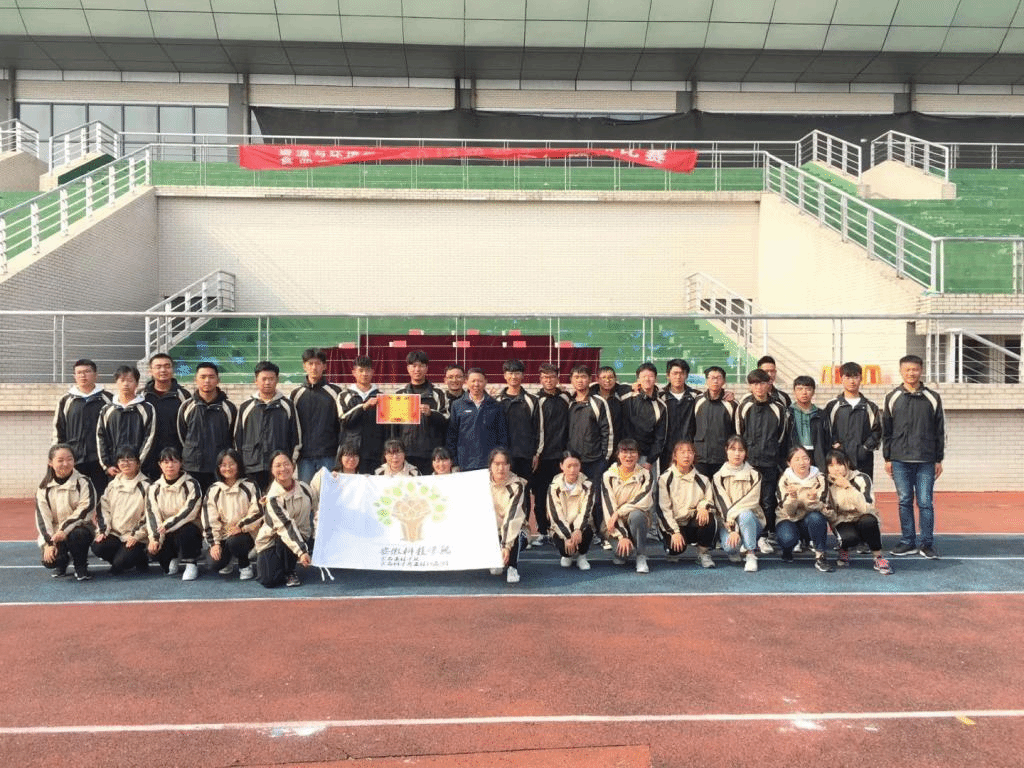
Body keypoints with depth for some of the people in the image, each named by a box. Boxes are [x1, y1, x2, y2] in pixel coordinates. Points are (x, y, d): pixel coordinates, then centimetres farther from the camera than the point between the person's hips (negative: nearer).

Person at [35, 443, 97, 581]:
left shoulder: (84, 483, -4)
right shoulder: (45, 487, 3)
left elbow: (85, 510, -13)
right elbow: (42, 517, -2)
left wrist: (65, 530, -24)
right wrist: (48, 543, -13)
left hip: (78, 528, -2)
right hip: (53, 532, 2)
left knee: (78, 535, -38)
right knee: (49, 559, -26)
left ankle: (81, 567, -7)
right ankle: (62, 563, 15)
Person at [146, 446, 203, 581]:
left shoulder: (191, 484, -5)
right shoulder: (155, 487, 8)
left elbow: (189, 511, -15)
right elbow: (151, 514, -2)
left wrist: (167, 525, -23)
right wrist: (154, 538, -15)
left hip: (189, 528, -4)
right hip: (165, 534, 4)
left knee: (184, 531, -37)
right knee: (154, 548, -24)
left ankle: (191, 564, -13)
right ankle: (172, 559, 12)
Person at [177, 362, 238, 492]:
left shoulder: (230, 408, 5)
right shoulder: (186, 408, 8)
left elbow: (236, 439, 10)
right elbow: (181, 437, 16)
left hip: (220, 471, -1)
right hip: (191, 470, 1)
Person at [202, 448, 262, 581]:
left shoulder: (249, 486, -3)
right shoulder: (214, 490, 4)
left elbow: (258, 512, -8)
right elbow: (209, 520, 0)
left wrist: (241, 526, -17)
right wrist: (214, 543, -8)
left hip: (245, 533, -3)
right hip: (222, 534, 3)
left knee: (233, 541, -35)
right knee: (215, 563, -19)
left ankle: (245, 566, -4)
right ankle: (227, 565, 19)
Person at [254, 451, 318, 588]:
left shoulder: (304, 488, -6)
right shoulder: (272, 497, -19)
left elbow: (318, 508, 10)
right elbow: (285, 526, -28)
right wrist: (301, 552, -37)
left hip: (299, 536, 2)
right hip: (271, 539, -2)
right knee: (268, 581, -19)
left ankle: (289, 572, -4)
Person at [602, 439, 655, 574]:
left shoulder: (645, 475, 0)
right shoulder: (608, 476, -2)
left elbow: (645, 501, -16)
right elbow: (609, 508, -10)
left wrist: (619, 512, -22)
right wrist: (622, 536, -20)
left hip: (638, 522, 0)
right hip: (615, 527, 0)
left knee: (636, 514, -35)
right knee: (621, 556, -27)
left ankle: (641, 557, -18)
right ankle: (621, 551, 11)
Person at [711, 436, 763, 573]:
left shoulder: (754, 475, 3)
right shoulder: (718, 478, 2)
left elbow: (751, 502, -10)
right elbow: (722, 506, -8)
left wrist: (732, 514, -21)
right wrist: (732, 529, -21)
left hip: (751, 520, 0)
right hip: (726, 523, 0)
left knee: (745, 515, -36)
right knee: (730, 546, -32)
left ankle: (751, 556, -21)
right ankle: (735, 550, 6)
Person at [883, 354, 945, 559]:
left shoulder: (932, 398, 5)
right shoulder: (892, 398, 6)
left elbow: (940, 431, 8)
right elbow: (886, 431, 8)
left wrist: (939, 460, 5)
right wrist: (887, 459, 4)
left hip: (926, 461, -1)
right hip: (900, 460, 1)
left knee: (925, 502, 0)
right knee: (905, 502, 5)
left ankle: (927, 543, 9)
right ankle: (908, 542, 13)